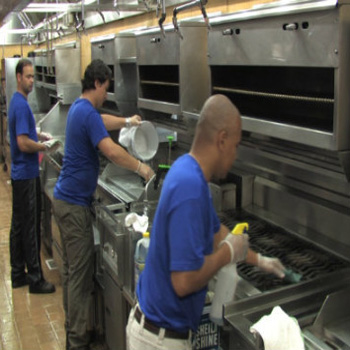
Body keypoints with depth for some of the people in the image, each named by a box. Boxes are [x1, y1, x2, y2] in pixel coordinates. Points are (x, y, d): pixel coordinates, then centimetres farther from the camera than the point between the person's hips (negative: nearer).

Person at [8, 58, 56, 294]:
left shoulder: (19, 102, 13)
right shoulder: (21, 105, -18)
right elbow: (23, 143, -24)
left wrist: (40, 137, 10)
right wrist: (43, 147, -10)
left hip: (21, 174, 10)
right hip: (26, 175, -10)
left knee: (19, 226, 15)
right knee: (29, 229, -2)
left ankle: (18, 274, 25)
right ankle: (35, 279, 8)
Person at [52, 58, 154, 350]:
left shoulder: (80, 108, 13)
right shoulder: (87, 112, -17)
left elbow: (101, 121, 34)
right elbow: (112, 151, -26)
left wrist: (127, 121, 34)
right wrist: (141, 167, -15)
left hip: (65, 200, 10)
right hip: (75, 204, -10)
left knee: (71, 270, 16)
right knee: (80, 274, -3)